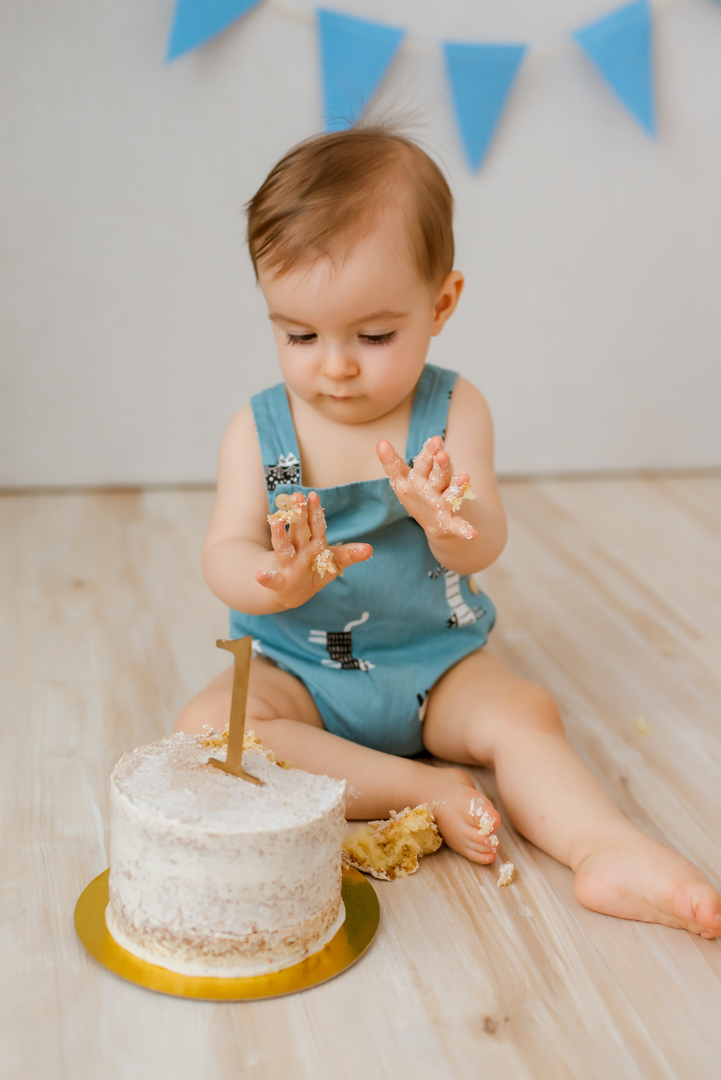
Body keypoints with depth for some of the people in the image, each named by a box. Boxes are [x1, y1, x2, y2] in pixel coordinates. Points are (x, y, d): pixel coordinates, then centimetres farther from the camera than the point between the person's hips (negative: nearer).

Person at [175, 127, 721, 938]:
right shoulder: (259, 430, -6)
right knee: (208, 727, -26)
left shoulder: (452, 412, -8)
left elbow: (483, 546, -18)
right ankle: (423, 789, -26)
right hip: (295, 671, 0)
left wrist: (449, 522, -45)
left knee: (525, 714, -24)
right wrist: (275, 578, -40)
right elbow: (224, 555, -15)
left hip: (434, 664, 0)